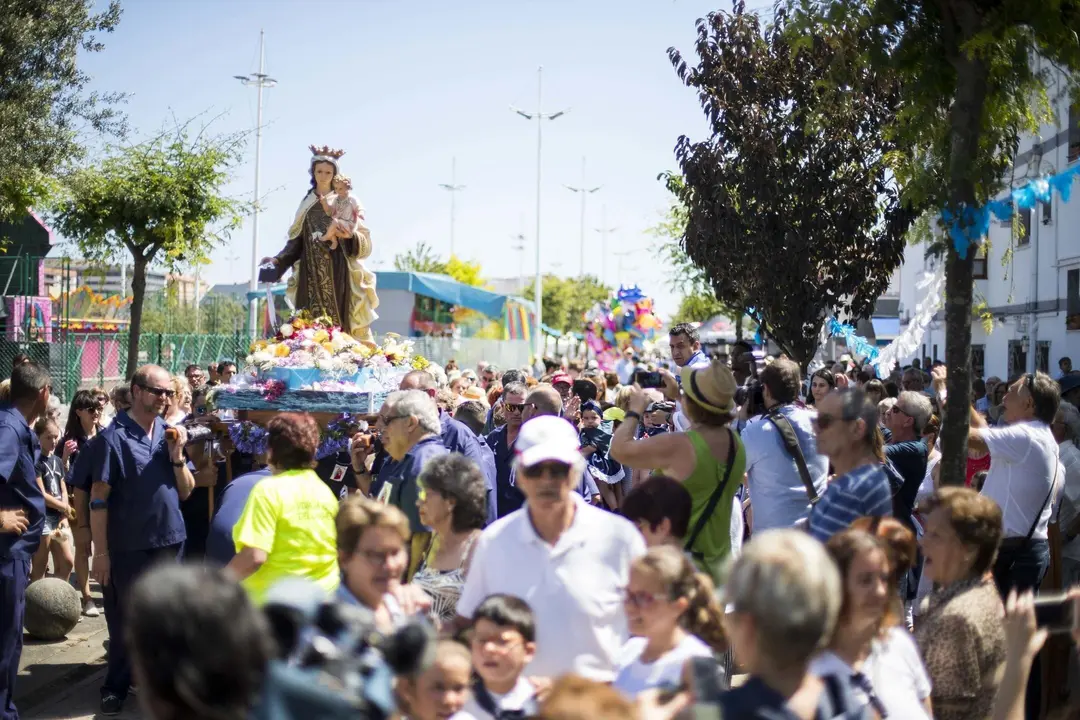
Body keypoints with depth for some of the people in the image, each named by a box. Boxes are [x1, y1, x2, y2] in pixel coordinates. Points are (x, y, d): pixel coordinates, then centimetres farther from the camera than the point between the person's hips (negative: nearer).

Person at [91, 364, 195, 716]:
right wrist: (101, 552, -13)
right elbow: (98, 500, -11)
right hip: (128, 547, -5)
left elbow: (186, 491, 8)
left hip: (170, 542, 5)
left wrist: (177, 456, -9)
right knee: (124, 620, 6)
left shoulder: (170, 434, 6)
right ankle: (117, 686, 20)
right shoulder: (113, 437, -11)